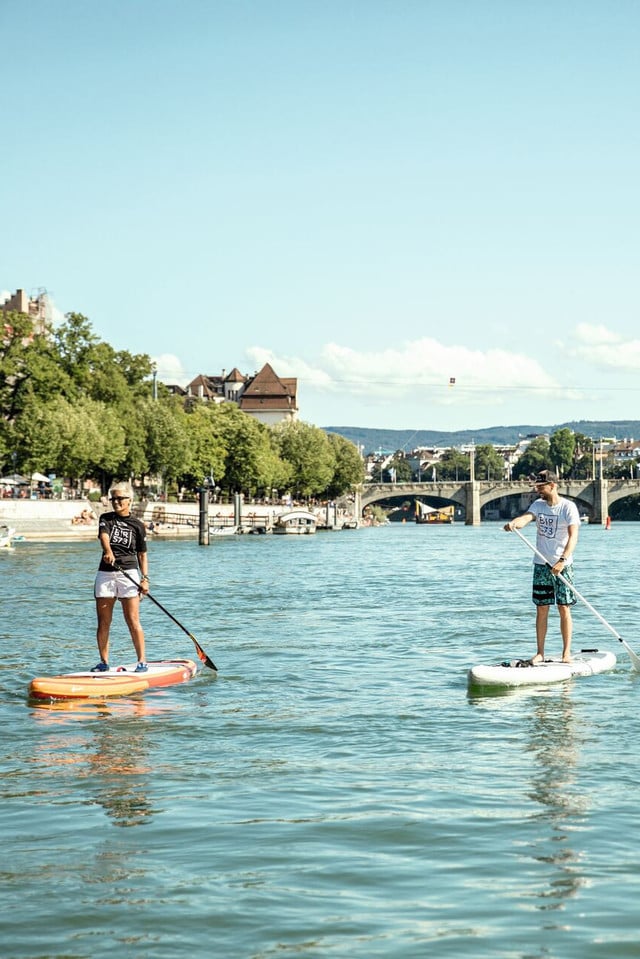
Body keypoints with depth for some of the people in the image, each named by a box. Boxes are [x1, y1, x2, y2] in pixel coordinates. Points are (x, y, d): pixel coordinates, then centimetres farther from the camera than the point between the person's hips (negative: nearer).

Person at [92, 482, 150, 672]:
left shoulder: (137, 525, 8)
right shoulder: (106, 519, 9)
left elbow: (142, 555, 9)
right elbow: (104, 536, -13)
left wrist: (145, 578, -4)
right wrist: (109, 552, -34)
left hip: (129, 573, -2)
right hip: (105, 573, 2)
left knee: (133, 622, -6)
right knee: (103, 623, 4)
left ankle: (142, 661, 1)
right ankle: (104, 662, 13)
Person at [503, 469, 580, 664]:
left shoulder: (568, 507, -10)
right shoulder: (538, 505, 5)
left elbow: (573, 536, -20)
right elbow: (526, 517, -15)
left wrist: (562, 560, -33)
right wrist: (513, 523, -39)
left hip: (562, 565, -4)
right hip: (541, 564, 4)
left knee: (564, 609, -1)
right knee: (541, 609, 5)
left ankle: (566, 652, 6)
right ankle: (540, 653, 10)